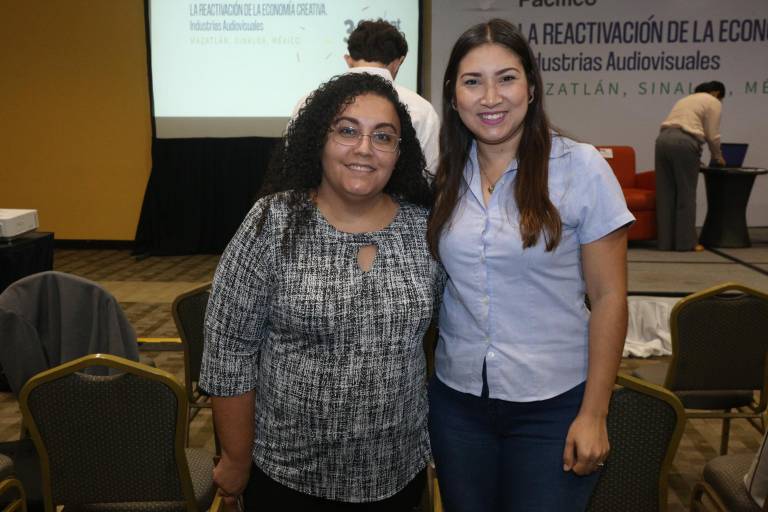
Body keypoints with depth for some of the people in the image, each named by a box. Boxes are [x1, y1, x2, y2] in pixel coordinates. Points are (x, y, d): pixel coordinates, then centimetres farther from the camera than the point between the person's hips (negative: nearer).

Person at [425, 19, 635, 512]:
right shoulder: (443, 174, 1)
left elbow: (609, 296, -9)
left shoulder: (581, 167, -10)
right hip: (456, 400, 4)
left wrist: (593, 414, -10)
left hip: (552, 405, -3)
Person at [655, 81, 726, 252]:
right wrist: (717, 157, 20)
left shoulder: (686, 99, 32)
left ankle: (665, 241, 10)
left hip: (663, 139, 7)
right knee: (686, 194, 0)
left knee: (666, 194, 7)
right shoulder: (713, 102, 9)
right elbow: (712, 135, 2)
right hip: (684, 143, -7)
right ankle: (686, 242, 5)